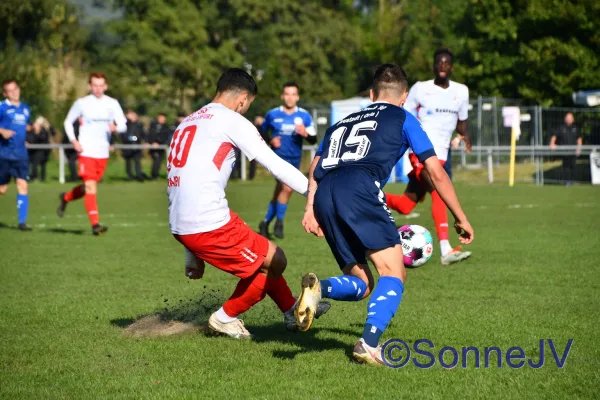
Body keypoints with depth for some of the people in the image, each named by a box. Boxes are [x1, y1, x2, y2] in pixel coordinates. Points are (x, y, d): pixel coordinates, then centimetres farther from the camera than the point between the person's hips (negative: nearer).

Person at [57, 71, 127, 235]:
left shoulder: (112, 104, 5)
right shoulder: (82, 103, -1)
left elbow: (123, 125, 1)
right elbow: (68, 122, 9)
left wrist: (116, 127, -23)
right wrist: (74, 141, -5)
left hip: (103, 153, 4)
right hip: (86, 152, -4)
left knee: (89, 187, 13)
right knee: (90, 187, -13)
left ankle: (66, 198, 41)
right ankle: (95, 224, -14)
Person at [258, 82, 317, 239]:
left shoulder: (304, 116, -1)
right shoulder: (273, 114, -2)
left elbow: (313, 140, -1)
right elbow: (262, 132, 15)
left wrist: (305, 133, -23)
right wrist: (270, 140, -5)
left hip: (294, 160, 3)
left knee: (279, 193, 10)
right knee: (287, 187, -23)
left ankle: (266, 223, 28)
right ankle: (279, 222, -6)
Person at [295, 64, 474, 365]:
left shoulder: (343, 122, 36)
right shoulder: (402, 118, 22)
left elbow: (316, 165, 24)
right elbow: (435, 172, 19)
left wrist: (310, 209, 14)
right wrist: (460, 218, 26)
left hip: (324, 195, 5)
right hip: (360, 187, -5)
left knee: (360, 284, 13)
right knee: (393, 275, -2)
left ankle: (318, 289, -18)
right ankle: (369, 343, -23)